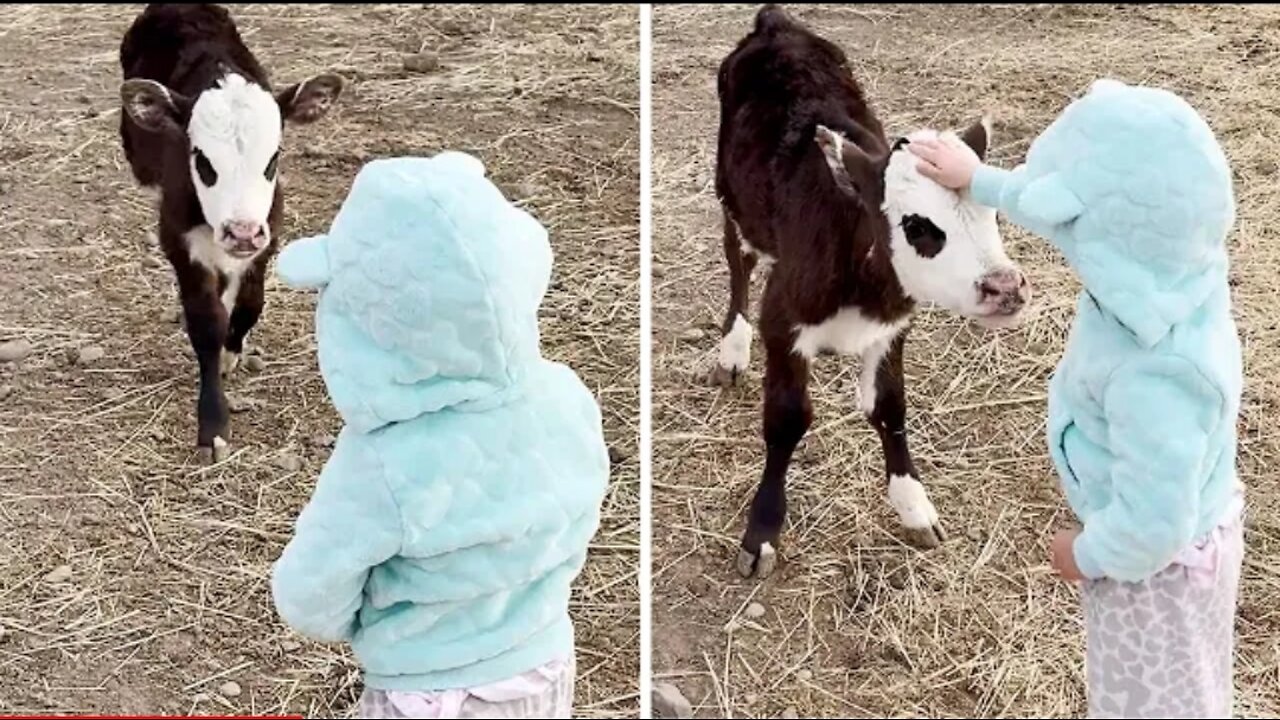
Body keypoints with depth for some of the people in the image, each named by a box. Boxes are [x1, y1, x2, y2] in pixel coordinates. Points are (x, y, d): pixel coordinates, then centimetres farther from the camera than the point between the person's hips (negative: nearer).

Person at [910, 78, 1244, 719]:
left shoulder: (1152, 376, -44)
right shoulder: (1170, 261, -18)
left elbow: (1151, 527, -37)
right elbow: (1048, 205, 3)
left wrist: (1087, 556, -16)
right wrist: (977, 180, 16)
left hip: (1157, 563, -8)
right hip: (1186, 526, 8)